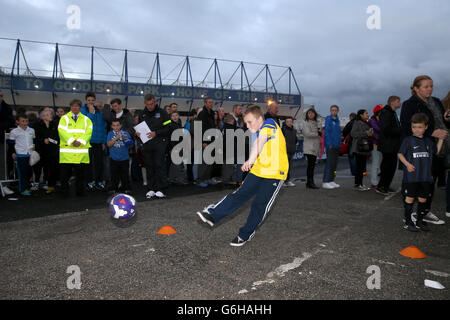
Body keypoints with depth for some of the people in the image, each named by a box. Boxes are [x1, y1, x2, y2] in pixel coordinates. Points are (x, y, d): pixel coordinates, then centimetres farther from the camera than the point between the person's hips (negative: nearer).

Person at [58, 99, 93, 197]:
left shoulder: (86, 119, 14)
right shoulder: (64, 118, 10)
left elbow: (88, 132, 0)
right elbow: (62, 131, -5)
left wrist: (80, 141, -15)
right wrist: (72, 141, -17)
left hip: (81, 151, 1)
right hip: (67, 150, -1)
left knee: (81, 173, 7)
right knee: (65, 173, 2)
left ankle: (81, 192, 17)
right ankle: (64, 192, 13)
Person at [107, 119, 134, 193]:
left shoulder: (125, 133, 3)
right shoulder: (110, 133, 5)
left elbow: (131, 144, -1)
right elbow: (109, 144, -5)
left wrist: (126, 138, -18)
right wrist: (116, 138, -15)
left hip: (124, 158, 0)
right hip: (114, 158, 0)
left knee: (125, 174, 5)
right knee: (114, 175, 6)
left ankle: (126, 188, 14)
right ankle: (114, 189, 18)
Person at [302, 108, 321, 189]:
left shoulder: (315, 123, 22)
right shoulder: (306, 123, -5)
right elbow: (308, 134, -17)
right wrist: (317, 133, -6)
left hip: (315, 147, 8)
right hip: (309, 147, -8)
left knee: (312, 165, 8)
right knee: (311, 165, -12)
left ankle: (309, 182, 12)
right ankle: (310, 182, -10)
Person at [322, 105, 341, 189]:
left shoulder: (337, 120, 15)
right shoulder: (328, 119, -7)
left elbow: (338, 133, 19)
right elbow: (327, 132, -13)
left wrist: (339, 143, 11)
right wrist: (329, 144, -18)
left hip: (336, 146, 8)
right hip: (330, 145, -8)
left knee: (334, 163, 10)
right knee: (329, 163, -8)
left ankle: (331, 181, 18)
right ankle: (325, 182, -4)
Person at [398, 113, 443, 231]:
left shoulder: (429, 141, 11)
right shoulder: (408, 140, -4)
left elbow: (436, 151, 22)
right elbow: (400, 154, -3)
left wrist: (441, 139, 14)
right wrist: (407, 164, -16)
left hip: (426, 177, 5)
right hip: (411, 176, -5)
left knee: (423, 198, 11)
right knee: (410, 198, 2)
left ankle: (420, 221, 24)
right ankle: (408, 221, 12)